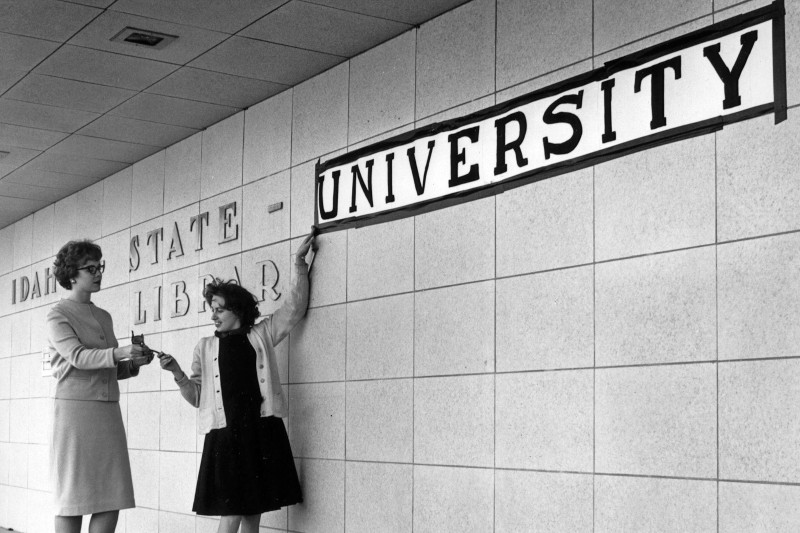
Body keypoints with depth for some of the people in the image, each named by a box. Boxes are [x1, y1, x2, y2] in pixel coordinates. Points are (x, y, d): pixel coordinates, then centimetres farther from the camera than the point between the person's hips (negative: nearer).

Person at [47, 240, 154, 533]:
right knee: (73, 497, -4)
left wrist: (132, 364, 2)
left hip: (108, 409, 6)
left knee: (112, 499, 0)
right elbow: (77, 357, -16)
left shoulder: (104, 317, 19)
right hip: (75, 407, -6)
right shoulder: (58, 315, 0)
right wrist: (118, 353, -30)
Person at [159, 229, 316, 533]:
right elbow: (197, 396, 9)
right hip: (225, 435, -1)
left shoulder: (262, 334, 12)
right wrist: (177, 374, -7)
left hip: (262, 432, 1)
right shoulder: (205, 347, 13)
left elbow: (295, 306, 12)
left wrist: (300, 263, 7)